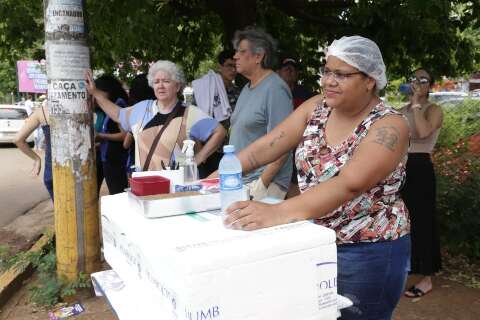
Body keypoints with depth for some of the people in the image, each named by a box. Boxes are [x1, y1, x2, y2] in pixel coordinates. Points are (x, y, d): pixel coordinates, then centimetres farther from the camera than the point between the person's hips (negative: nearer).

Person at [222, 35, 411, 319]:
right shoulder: (315, 108, -1)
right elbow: (264, 147, -7)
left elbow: (349, 184, -35)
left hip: (368, 253, -5)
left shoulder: (389, 126, -19)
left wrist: (279, 213, -48)